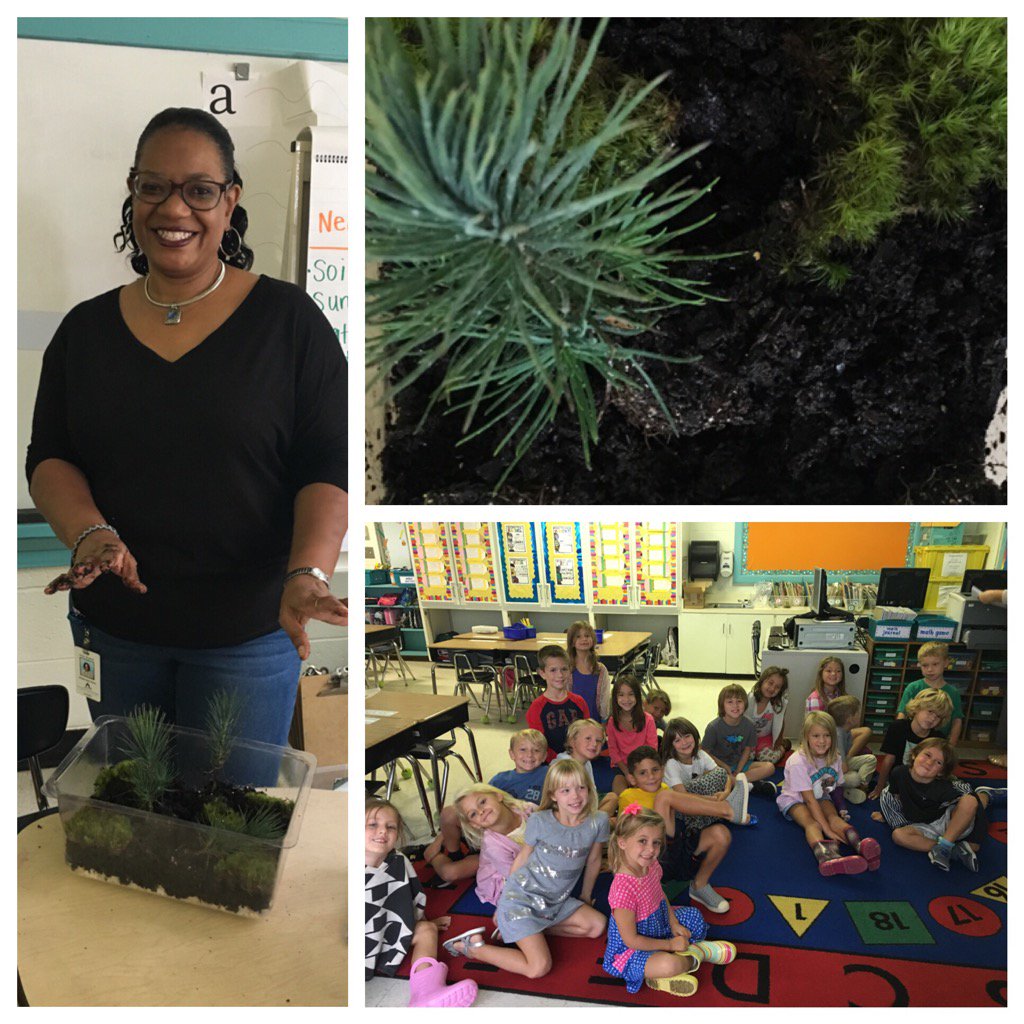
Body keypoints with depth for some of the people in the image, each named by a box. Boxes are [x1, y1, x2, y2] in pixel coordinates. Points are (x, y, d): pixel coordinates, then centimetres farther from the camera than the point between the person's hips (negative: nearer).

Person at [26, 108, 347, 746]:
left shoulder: (288, 319, -6)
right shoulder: (87, 328, 5)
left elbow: (328, 466, -10)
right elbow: (49, 458, 5)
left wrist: (308, 574, -26)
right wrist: (91, 534, -16)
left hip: (249, 629, -3)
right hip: (112, 627, 3)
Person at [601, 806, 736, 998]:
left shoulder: (652, 866, -12)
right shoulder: (623, 889, -37)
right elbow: (630, 939, -29)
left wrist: (674, 924, -2)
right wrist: (670, 944, -18)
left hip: (660, 924, 9)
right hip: (630, 950, -9)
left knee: (694, 916, 19)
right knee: (668, 965, -32)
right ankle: (695, 955, -2)